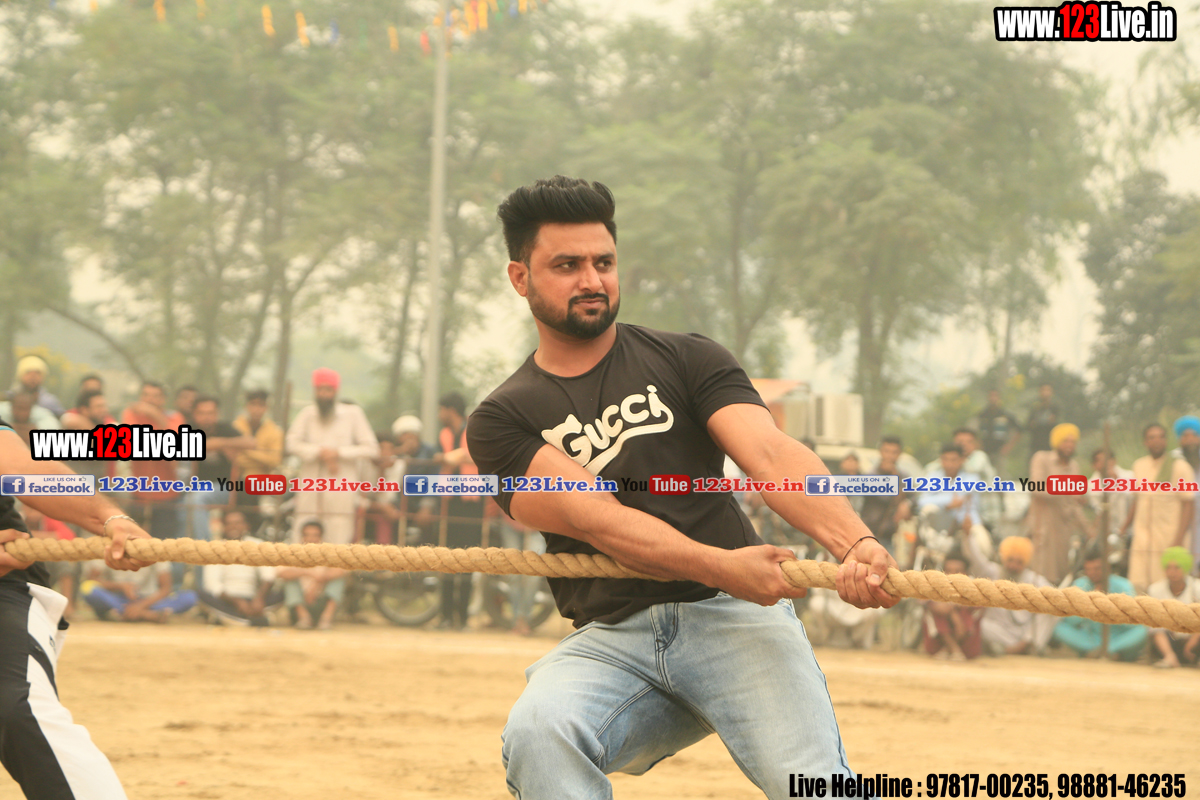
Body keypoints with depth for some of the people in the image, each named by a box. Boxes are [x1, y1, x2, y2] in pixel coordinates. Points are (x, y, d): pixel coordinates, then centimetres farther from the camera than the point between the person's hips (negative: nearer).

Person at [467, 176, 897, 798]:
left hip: (733, 616, 0)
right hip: (609, 638, 0)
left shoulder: (686, 360, 13)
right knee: (537, 731, -32)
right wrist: (722, 566, -25)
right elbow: (590, 515, -8)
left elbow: (770, 453, -5)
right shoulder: (503, 420, 9)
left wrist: (853, 543, -26)